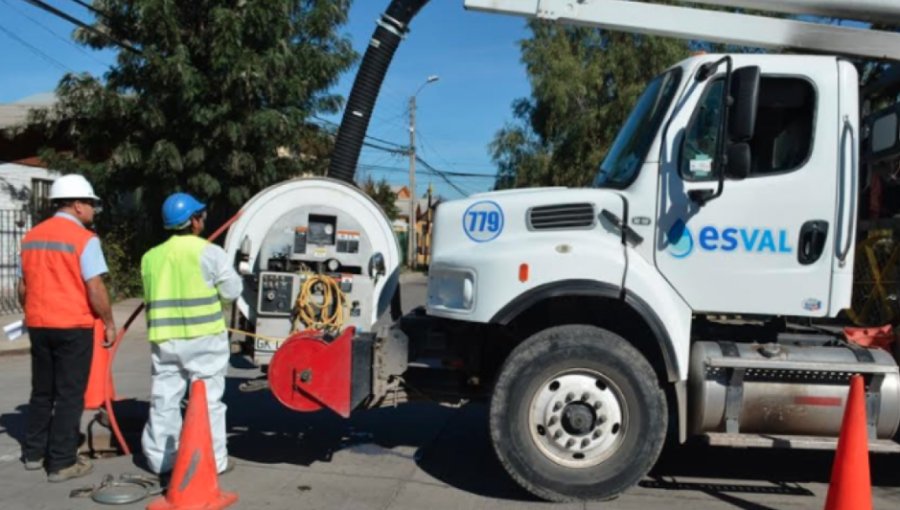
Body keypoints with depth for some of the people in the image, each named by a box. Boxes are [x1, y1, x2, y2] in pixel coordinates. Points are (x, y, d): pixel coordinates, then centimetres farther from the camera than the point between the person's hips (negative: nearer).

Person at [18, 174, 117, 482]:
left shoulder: (31, 237, 10)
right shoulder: (83, 238, -12)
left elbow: (23, 286, 15)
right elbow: (95, 289, -17)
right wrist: (109, 323, -6)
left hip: (38, 326, 7)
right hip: (73, 327, -7)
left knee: (41, 392, 19)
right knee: (69, 395, 2)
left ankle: (33, 453, 28)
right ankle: (62, 463, 7)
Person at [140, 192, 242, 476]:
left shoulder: (150, 257, 10)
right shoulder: (209, 252, -9)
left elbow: (149, 297, 14)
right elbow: (232, 291, -6)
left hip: (164, 338, 5)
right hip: (203, 337, -5)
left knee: (164, 399, 13)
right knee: (208, 398, 3)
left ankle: (159, 458, 22)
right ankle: (213, 459, 9)